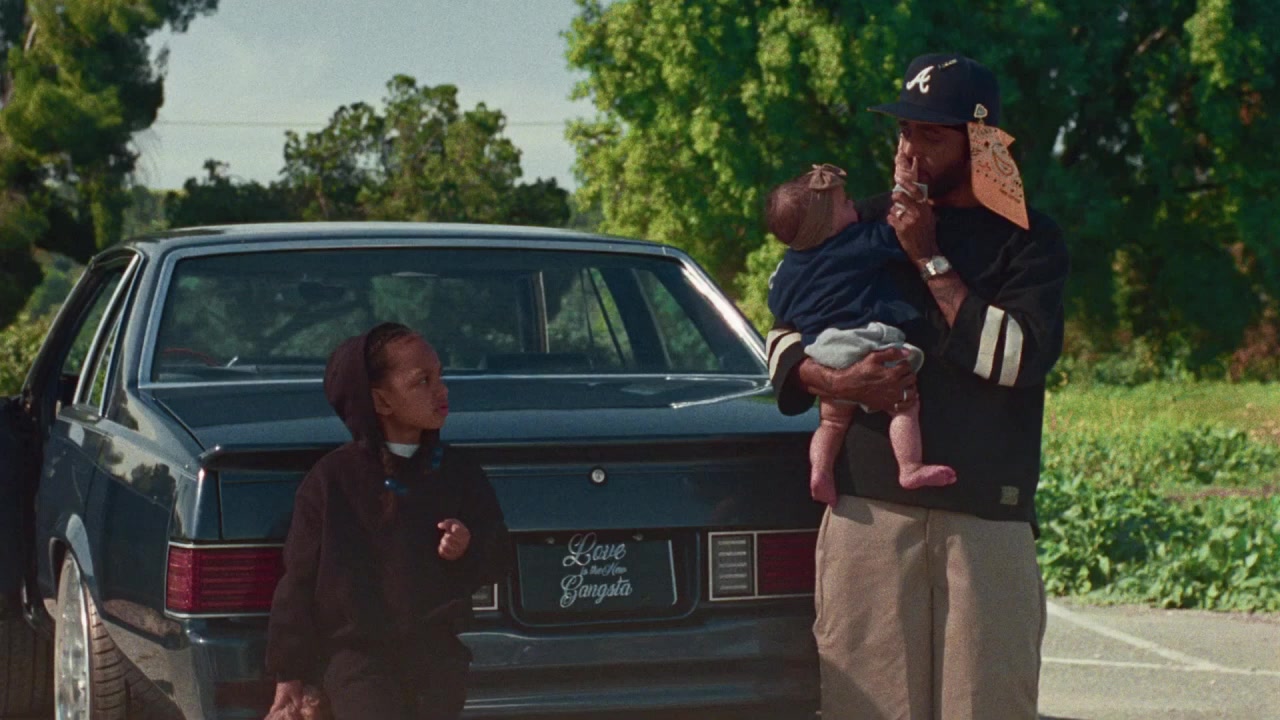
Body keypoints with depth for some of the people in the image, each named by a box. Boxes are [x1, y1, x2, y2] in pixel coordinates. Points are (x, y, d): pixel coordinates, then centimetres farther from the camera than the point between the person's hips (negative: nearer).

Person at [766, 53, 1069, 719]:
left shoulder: (1026, 240, 7)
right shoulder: (866, 226, 14)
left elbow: (1019, 357, -8)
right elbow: (784, 338, 14)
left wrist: (932, 262, -6)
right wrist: (834, 381, -7)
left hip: (988, 517, -2)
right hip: (868, 507, 2)